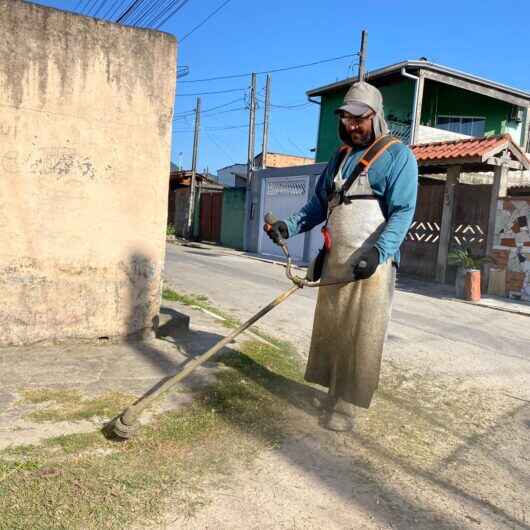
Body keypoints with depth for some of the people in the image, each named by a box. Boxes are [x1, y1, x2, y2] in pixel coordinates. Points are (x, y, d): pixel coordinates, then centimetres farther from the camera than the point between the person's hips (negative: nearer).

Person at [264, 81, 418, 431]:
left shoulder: (397, 155, -3)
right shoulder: (339, 157, 18)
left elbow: (403, 212, -12)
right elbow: (319, 205, 19)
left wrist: (378, 252, -26)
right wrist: (289, 226, 3)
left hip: (372, 264, -7)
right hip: (335, 262, 7)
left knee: (361, 336, 0)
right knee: (330, 330, 12)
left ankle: (346, 406, 9)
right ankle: (335, 393, 26)